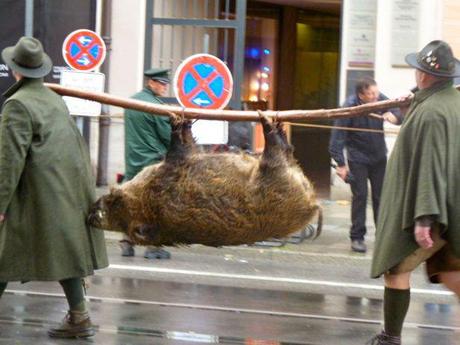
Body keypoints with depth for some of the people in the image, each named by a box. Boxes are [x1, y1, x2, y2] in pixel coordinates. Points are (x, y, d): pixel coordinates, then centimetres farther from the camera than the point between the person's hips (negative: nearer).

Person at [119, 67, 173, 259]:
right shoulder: (155, 105, -14)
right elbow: (168, 135, -11)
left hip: (132, 161, 7)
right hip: (153, 161, -7)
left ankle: (127, 244, 11)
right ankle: (153, 247, -2)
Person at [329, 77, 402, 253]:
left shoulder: (381, 99, -12)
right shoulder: (350, 107, -20)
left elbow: (400, 115, -1)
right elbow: (337, 138, -17)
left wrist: (393, 116, -26)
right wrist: (340, 164, -20)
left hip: (379, 157, 4)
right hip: (357, 158, -4)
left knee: (381, 196, 6)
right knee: (360, 196, -5)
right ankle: (357, 237, 4)